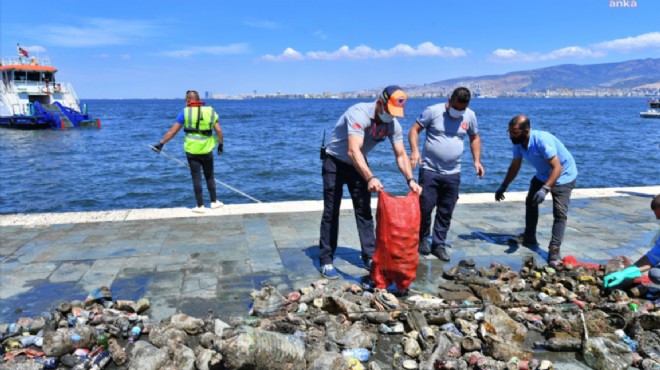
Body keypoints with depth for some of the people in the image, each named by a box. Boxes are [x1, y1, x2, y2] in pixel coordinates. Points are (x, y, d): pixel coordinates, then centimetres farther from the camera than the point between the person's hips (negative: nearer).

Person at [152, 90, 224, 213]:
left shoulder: (185, 112, -2)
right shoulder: (210, 111, 3)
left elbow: (172, 131, -3)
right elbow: (219, 130, 0)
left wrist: (161, 143, 4)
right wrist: (221, 144, 13)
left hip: (192, 150, -2)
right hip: (207, 150, 2)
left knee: (196, 178, 5)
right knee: (209, 176, 16)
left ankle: (200, 206, 8)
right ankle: (214, 202, 24)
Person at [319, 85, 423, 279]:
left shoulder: (393, 124, -12)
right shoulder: (359, 113, -33)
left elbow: (401, 155, -9)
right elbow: (353, 151, -44)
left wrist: (410, 180, -25)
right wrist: (370, 178, -56)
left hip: (358, 164, 6)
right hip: (335, 162, -6)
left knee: (364, 211, 6)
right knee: (331, 212, -4)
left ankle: (370, 256, 14)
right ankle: (326, 261, 3)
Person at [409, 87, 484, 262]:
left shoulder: (470, 116, 4)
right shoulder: (433, 111, -7)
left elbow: (475, 138, 18)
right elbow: (414, 130, -6)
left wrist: (477, 160, 7)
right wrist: (415, 150, -22)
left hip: (453, 173, 3)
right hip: (430, 170, -3)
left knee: (446, 212, 7)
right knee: (425, 207, -3)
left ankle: (439, 245, 19)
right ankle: (422, 239, 20)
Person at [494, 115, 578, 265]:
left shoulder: (542, 140, -37)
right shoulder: (518, 143, -13)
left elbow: (557, 168, -39)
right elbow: (514, 167, 1)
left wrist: (545, 189, -50)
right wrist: (503, 187, -1)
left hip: (563, 175, -8)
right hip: (543, 175, 8)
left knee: (560, 212, -17)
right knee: (530, 202, 16)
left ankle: (555, 250, -19)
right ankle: (529, 238, 29)